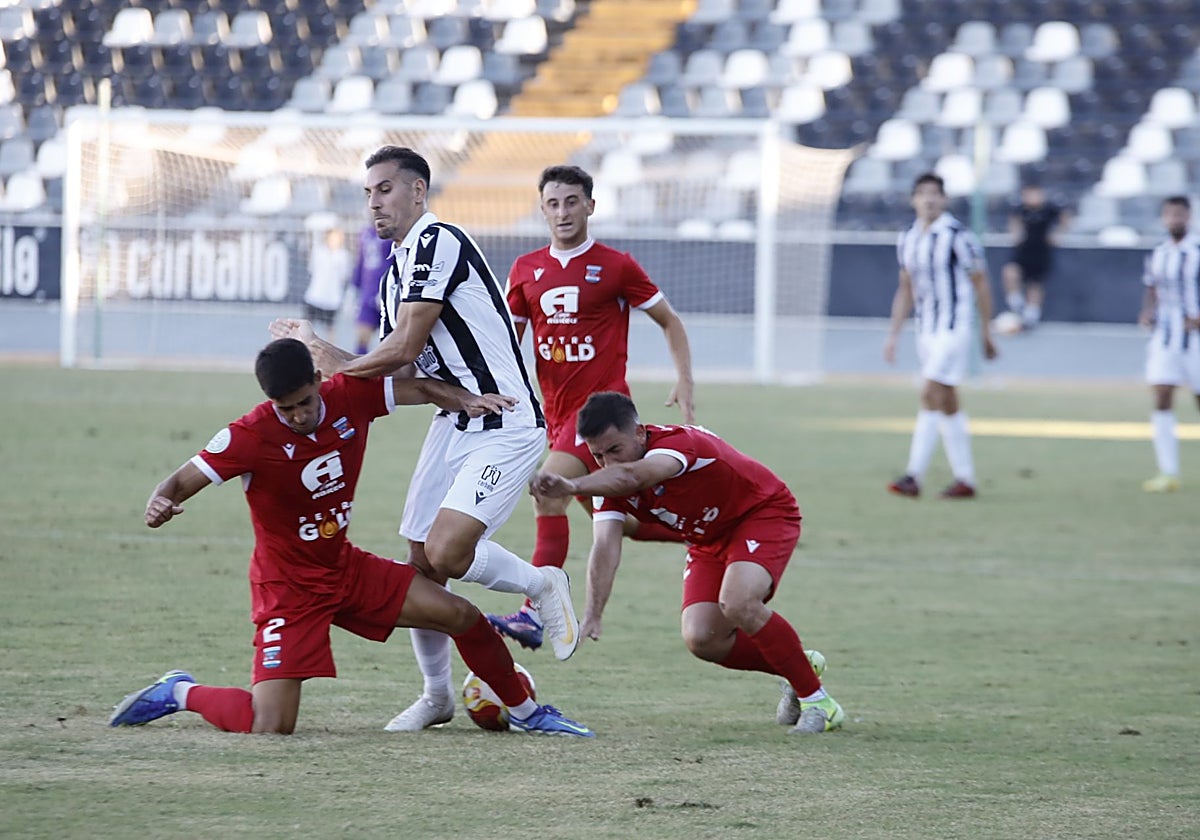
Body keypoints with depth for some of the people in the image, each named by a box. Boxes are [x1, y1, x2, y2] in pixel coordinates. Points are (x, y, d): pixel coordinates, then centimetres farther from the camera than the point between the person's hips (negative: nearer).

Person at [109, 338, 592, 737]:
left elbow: (420, 390, 7)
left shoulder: (350, 396, -10)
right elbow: (181, 482, -19)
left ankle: (525, 712, 26)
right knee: (271, 729, -17)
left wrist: (466, 401, -12)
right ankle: (180, 693, 11)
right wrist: (160, 504, -42)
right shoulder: (250, 437, -24)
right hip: (288, 588, -6)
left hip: (347, 568, 6)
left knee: (462, 616, 2)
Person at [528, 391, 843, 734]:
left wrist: (571, 486, -74)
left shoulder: (679, 442, -35)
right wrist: (593, 613, -42)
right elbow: (605, 547, -26)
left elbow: (631, 477, -57)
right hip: (709, 540, 7)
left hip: (764, 513, -7)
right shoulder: (610, 481, -14)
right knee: (700, 639, -10)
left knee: (737, 603, -31)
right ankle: (796, 669, 16)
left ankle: (815, 699, -15)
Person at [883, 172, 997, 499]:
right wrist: (893, 334, 13)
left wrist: (987, 333, -3)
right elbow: (906, 290, 18)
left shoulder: (958, 236, -10)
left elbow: (980, 284, -5)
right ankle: (965, 479, 15)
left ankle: (914, 476, -18)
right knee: (947, 403, 9)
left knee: (930, 395, -15)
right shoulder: (908, 239, 9)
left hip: (954, 328, -7)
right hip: (926, 331, 7)